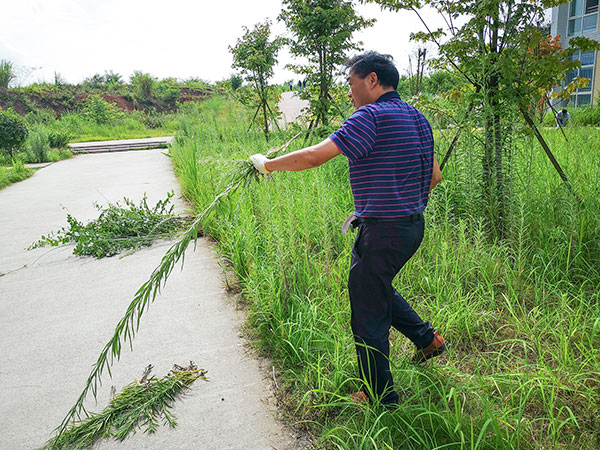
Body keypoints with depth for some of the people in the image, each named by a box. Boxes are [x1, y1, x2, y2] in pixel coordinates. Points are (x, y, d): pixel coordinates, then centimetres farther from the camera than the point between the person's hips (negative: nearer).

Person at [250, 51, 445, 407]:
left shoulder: (372, 116, -17)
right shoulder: (417, 117, 12)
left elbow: (314, 156, -21)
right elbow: (434, 176, 16)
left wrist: (266, 164, -7)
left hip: (383, 231, -9)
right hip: (413, 224, 10)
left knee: (367, 314, 5)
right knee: (376, 287, 30)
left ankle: (381, 395, 22)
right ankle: (427, 338, 38)